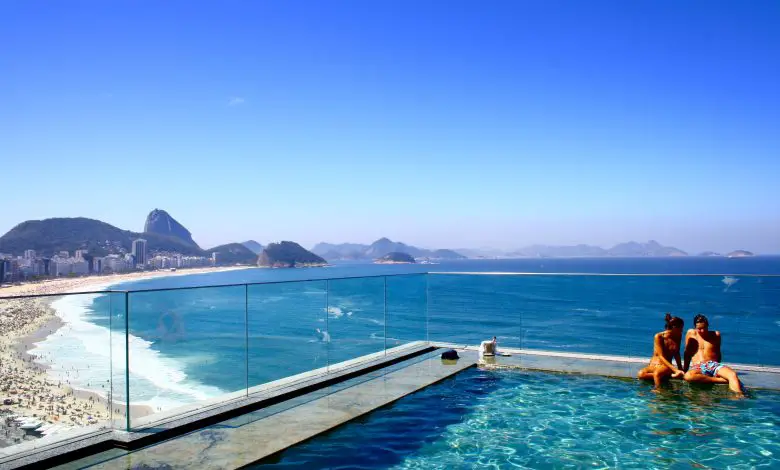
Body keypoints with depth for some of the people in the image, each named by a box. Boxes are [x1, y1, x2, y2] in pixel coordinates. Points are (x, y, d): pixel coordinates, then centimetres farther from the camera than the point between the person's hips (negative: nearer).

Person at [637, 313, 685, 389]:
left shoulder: (678, 336, 3)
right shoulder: (658, 336, -10)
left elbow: (676, 353, 18)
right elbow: (661, 356, -15)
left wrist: (680, 369, 12)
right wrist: (675, 370, -24)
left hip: (666, 366, 1)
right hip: (653, 365, -1)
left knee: (657, 373, -39)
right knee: (640, 374, -37)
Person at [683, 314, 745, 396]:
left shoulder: (716, 335, 17)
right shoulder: (691, 333, 12)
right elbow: (687, 352, 19)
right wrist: (685, 368, 16)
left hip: (713, 365, 2)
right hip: (697, 367, -2)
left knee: (733, 374, -33)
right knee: (688, 376, -41)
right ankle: (722, 380, -34)